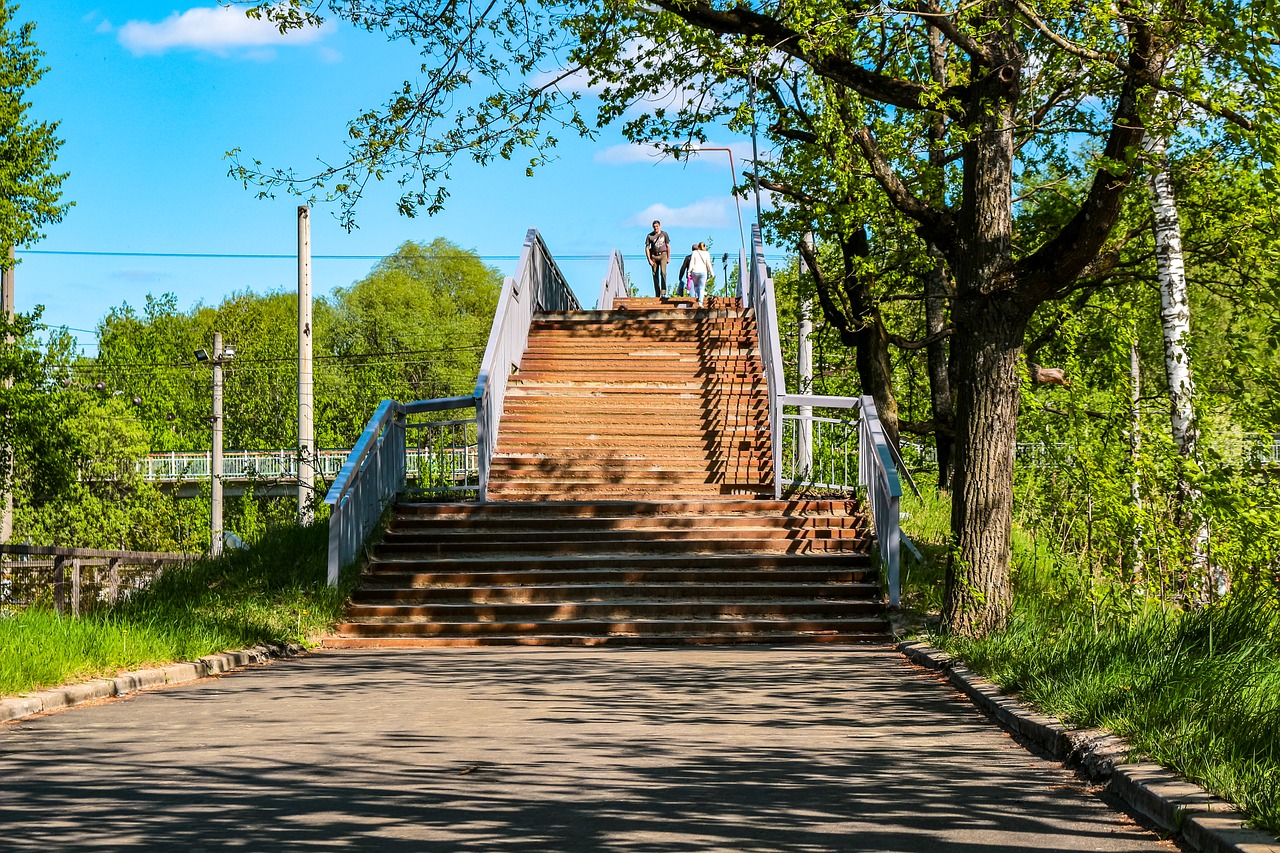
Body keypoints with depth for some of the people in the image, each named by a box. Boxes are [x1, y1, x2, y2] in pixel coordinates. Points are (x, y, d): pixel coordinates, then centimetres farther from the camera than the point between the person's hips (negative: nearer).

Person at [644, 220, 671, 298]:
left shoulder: (664, 234, 4)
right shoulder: (649, 235, 1)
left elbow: (668, 246, 11)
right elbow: (647, 248, 2)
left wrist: (668, 257, 7)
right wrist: (649, 260, -5)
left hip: (663, 255, -1)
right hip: (654, 256, 1)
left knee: (663, 272, -20)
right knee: (655, 276, 2)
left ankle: (663, 293, -23)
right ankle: (657, 295, 9)